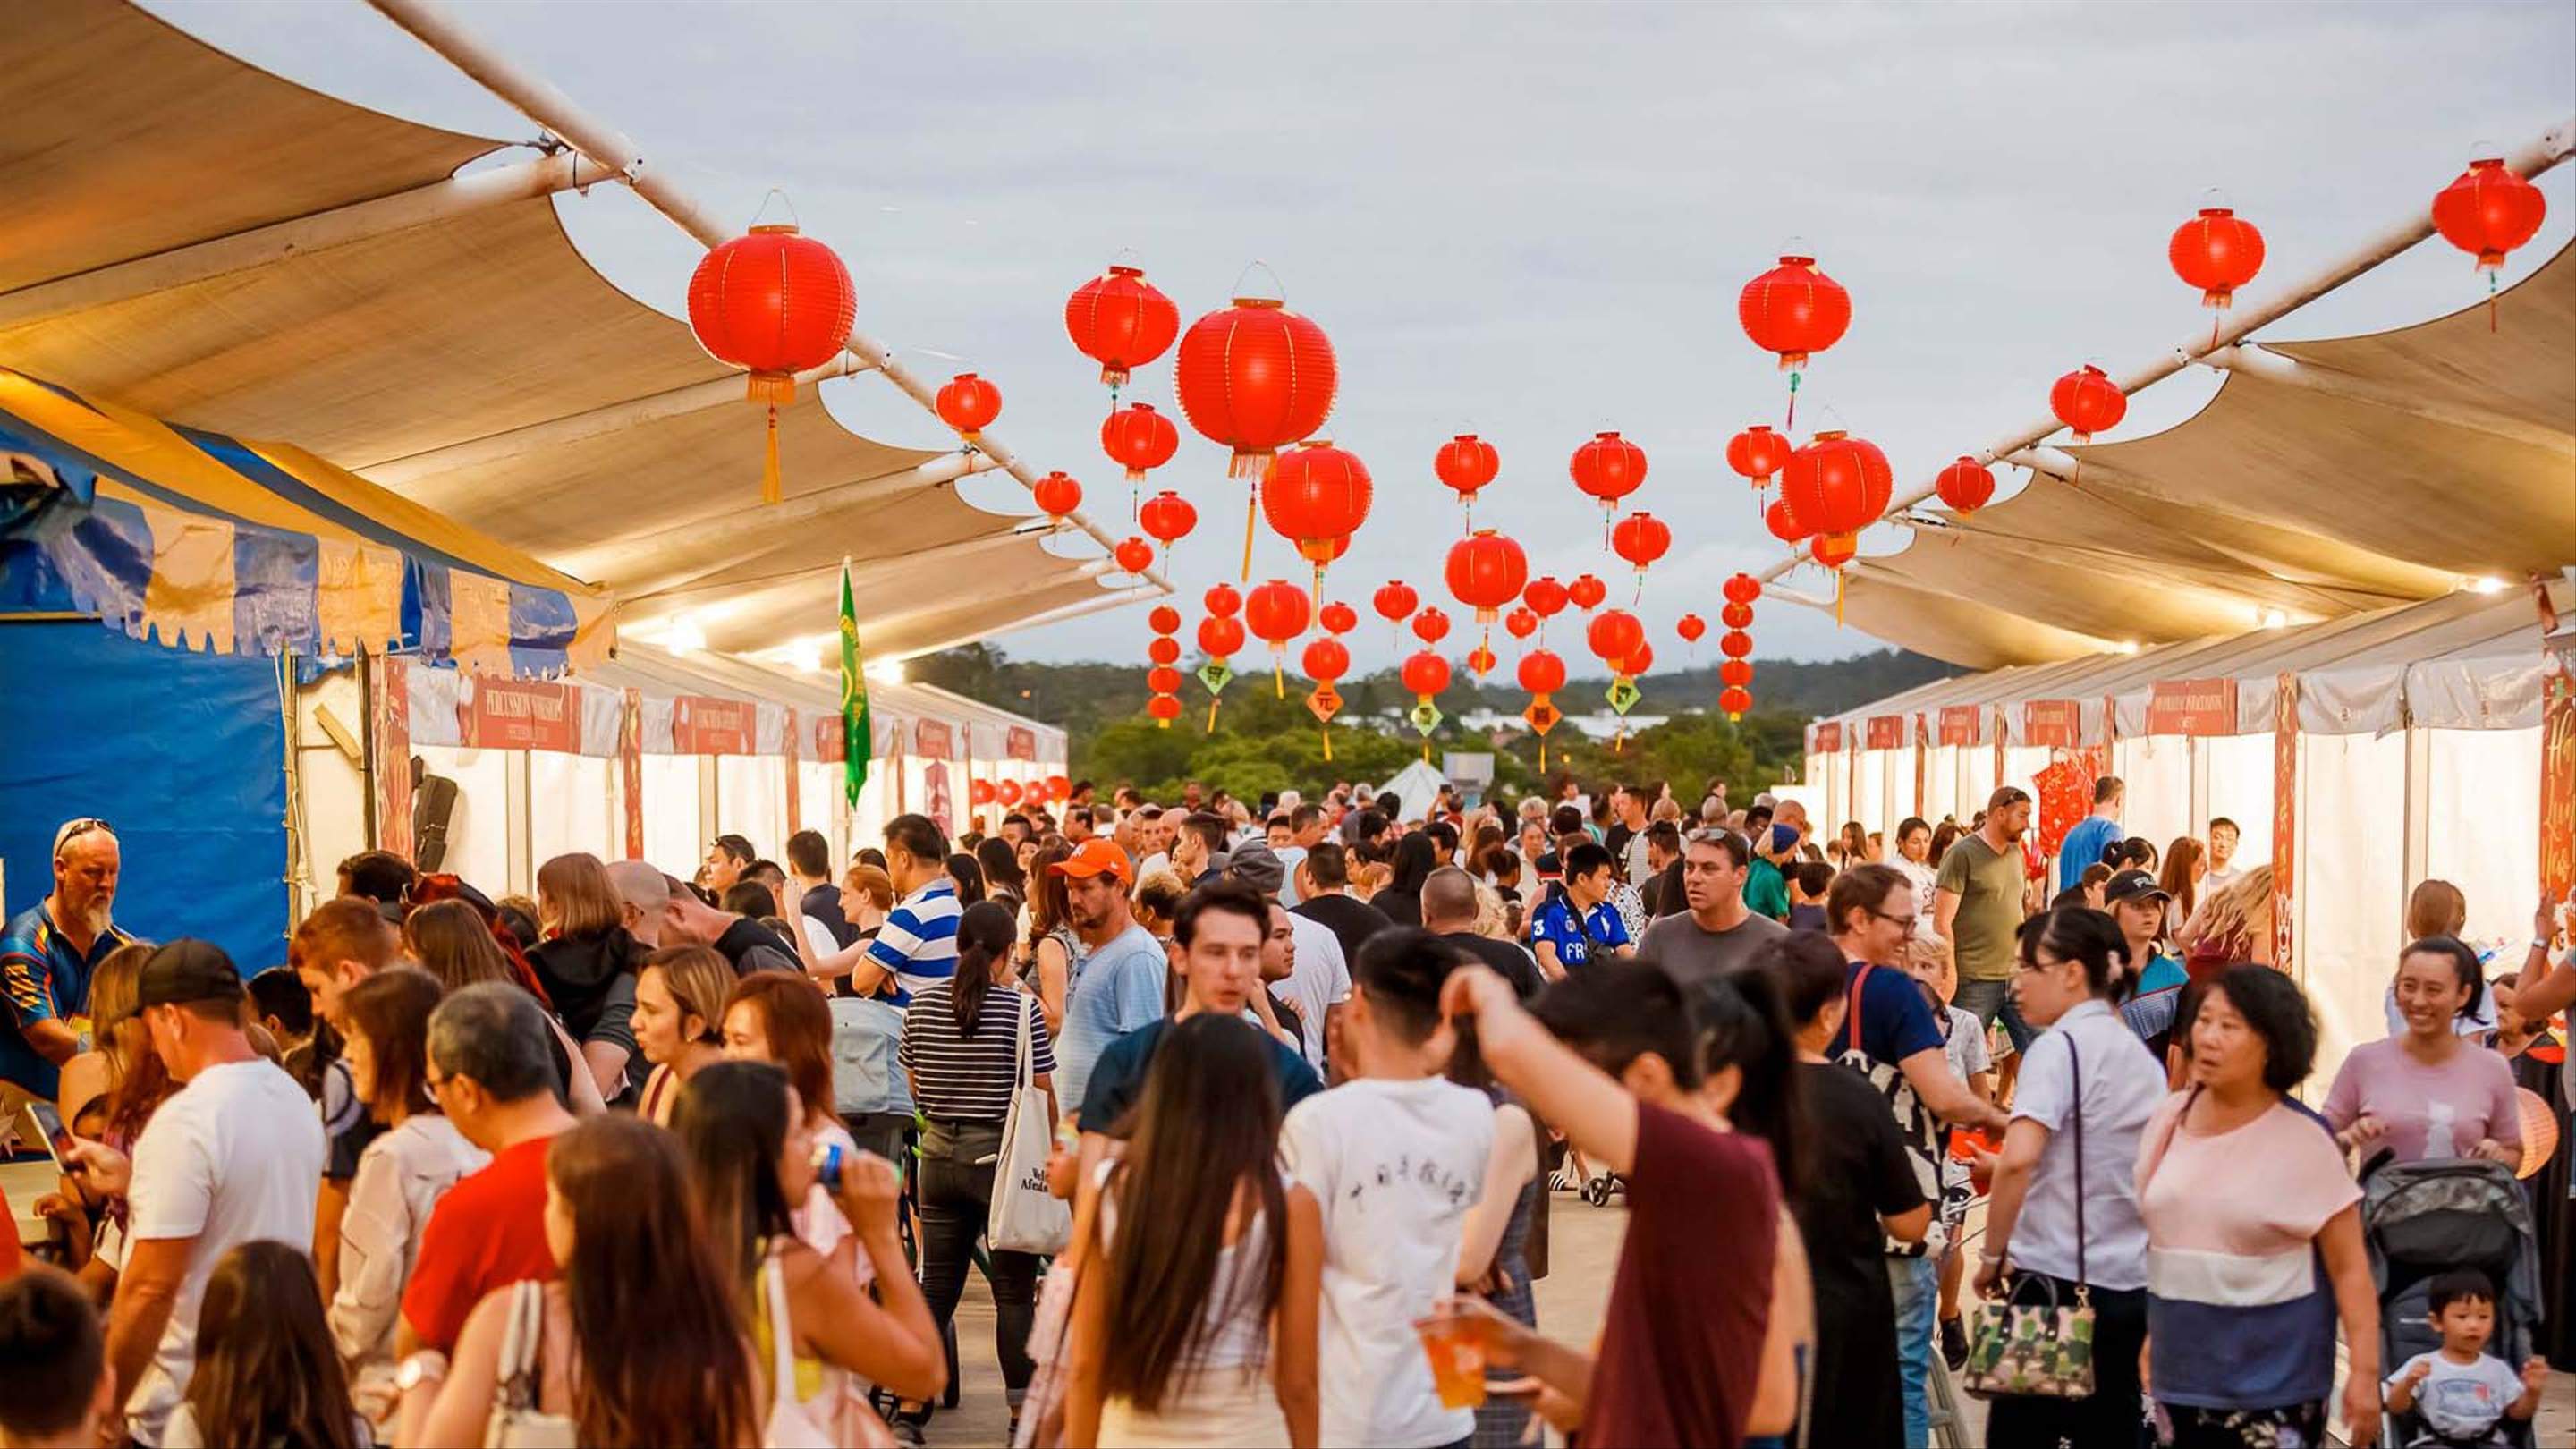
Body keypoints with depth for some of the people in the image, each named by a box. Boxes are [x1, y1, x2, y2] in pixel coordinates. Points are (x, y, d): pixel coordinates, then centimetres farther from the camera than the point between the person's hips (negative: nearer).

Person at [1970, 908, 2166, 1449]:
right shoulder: (2144, 1058, 14)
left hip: (2057, 1280, -8)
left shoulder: (2060, 1045, -10)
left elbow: (2017, 1161, -22)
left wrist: (1993, 1254, -11)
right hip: (2128, 1284, 8)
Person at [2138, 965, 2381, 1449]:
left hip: (2273, 1387, -5)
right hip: (2181, 1375, 5)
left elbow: (2349, 1267, -9)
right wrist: (2150, 1334, 16)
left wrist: (2365, 1372, -13)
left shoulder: (2303, 1140, -11)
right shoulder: (2169, 1119, 4)